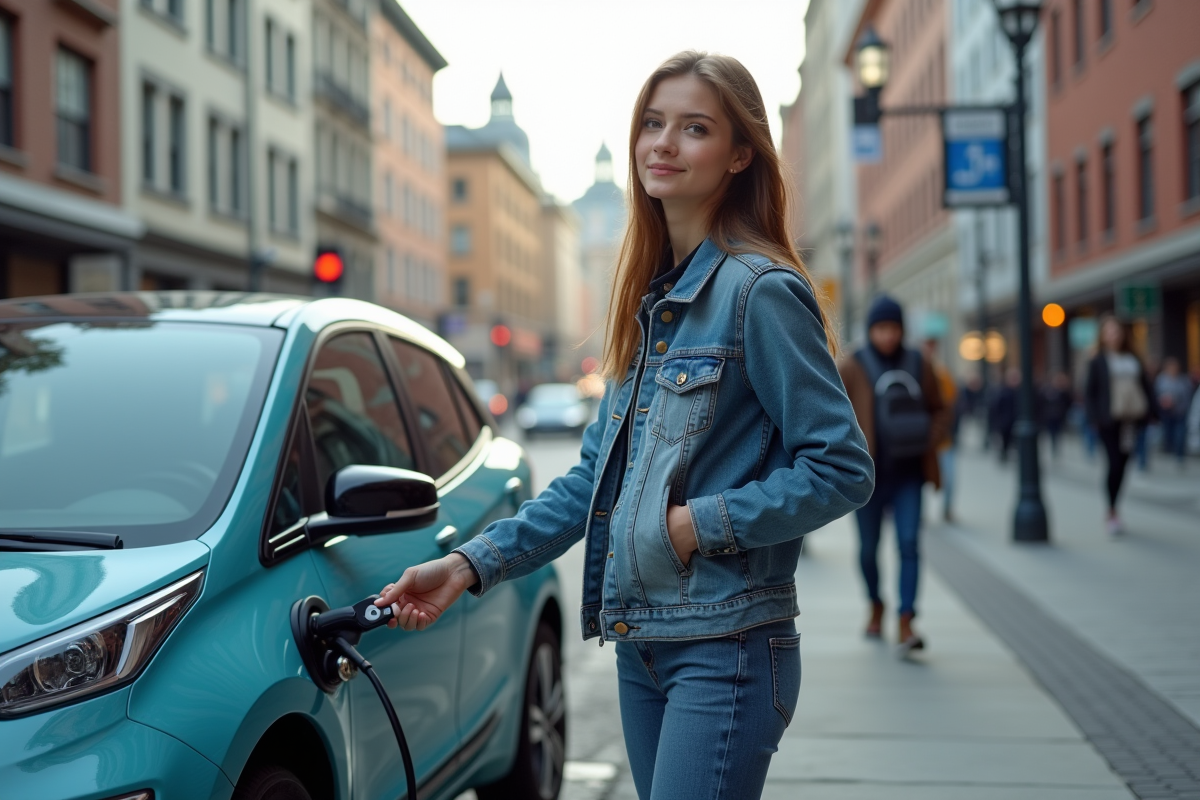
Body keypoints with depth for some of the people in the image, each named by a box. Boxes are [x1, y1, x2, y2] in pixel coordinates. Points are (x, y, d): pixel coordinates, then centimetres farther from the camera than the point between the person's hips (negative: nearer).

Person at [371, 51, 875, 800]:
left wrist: (701, 524, -17)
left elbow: (842, 469, -12)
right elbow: (596, 475, 14)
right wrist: (471, 564, 7)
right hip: (639, 641, 8)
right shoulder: (648, 297, 12)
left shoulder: (760, 290, -11)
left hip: (725, 650, -7)